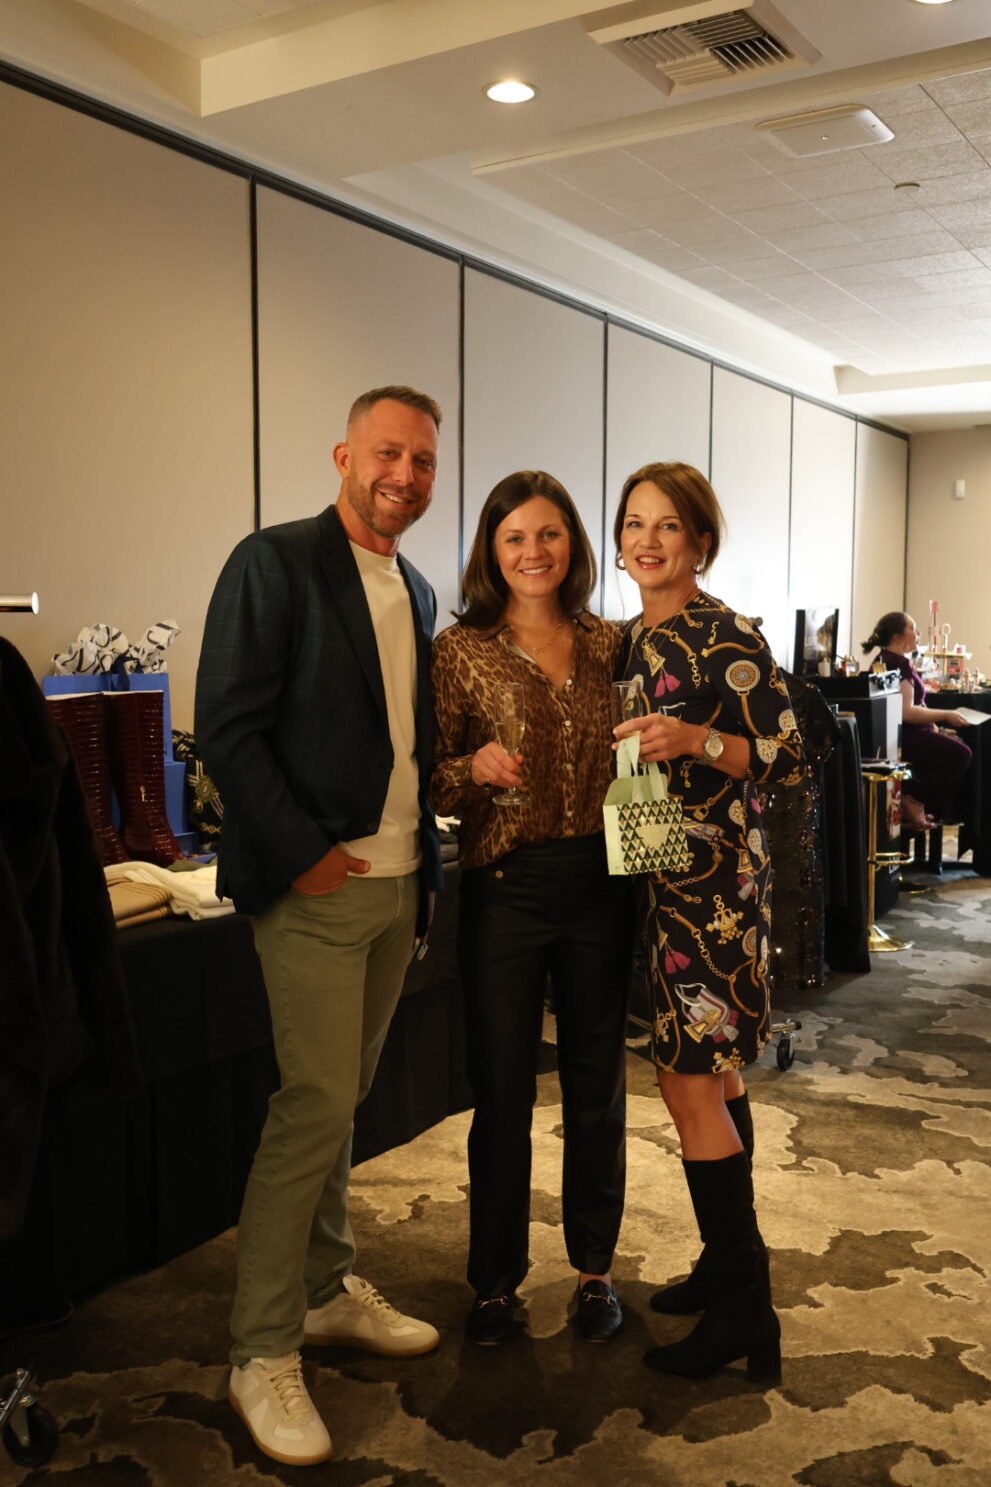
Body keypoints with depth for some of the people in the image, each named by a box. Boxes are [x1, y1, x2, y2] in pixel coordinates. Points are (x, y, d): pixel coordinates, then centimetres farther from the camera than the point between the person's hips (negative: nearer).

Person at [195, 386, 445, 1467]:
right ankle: (262, 1355, 10)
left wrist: (424, 856, 11)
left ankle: (326, 1292, 32)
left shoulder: (418, 595, 14)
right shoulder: (274, 564, -8)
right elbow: (226, 728, -14)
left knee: (343, 1098, 16)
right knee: (315, 1103, -5)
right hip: (313, 887, -7)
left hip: (397, 884, 7)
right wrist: (303, 850, -16)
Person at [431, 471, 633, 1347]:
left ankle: (595, 1268, 32)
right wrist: (476, 768, -21)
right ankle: (496, 1281, 26)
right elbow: (430, 783, -2)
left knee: (598, 1086, 13)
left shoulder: (609, 645, 6)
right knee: (502, 1093, 7)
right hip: (505, 887, -2)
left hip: (601, 886, 3)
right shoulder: (461, 650, -2)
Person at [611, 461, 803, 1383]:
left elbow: (787, 756, -13)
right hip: (661, 873, 8)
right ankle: (730, 1265, 29)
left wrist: (696, 739, -26)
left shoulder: (725, 638, -12)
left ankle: (744, 1312, 6)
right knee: (712, 1075, 16)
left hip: (713, 880, -8)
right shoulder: (635, 637, 12)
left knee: (690, 1085, -6)